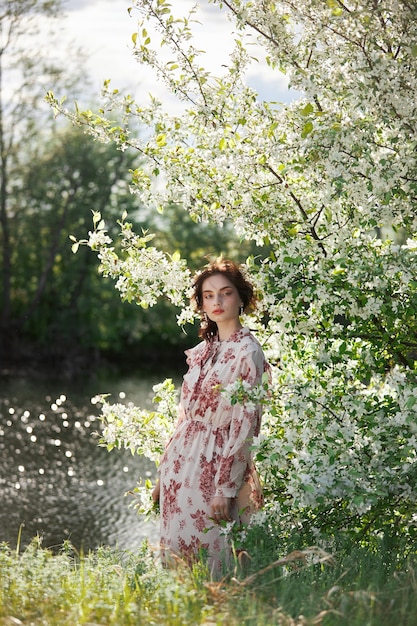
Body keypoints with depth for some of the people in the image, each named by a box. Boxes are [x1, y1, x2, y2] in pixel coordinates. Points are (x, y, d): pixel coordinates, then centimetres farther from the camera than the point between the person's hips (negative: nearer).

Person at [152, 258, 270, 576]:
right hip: (181, 465, 7)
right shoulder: (202, 351, 11)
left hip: (215, 467, -7)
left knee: (207, 558, -2)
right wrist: (164, 474, 13)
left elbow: (243, 427, -15)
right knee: (177, 551, 11)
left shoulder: (247, 353, -12)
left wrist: (224, 488, -18)